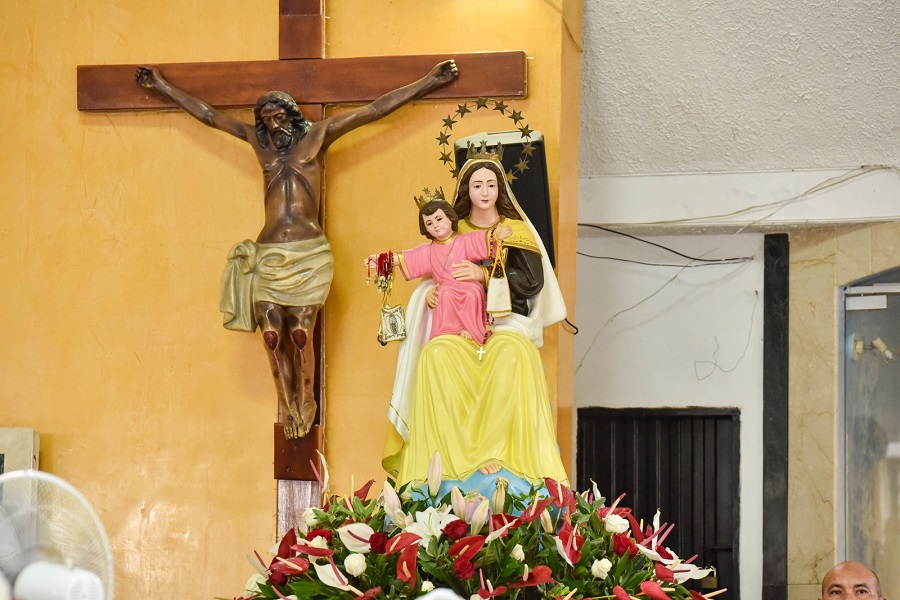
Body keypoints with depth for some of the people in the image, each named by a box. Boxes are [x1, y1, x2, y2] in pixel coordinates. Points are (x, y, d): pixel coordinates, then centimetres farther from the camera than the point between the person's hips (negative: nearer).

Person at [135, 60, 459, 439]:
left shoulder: (317, 136, 8)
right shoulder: (258, 141, 15)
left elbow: (376, 109, 7)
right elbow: (207, 114, 22)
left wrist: (429, 81, 6)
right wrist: (161, 86, 25)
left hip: (309, 256, -3)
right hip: (267, 256, 3)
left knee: (300, 335, -6)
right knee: (272, 336, -4)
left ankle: (304, 404, 14)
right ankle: (288, 405, 14)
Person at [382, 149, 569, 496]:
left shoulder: (516, 231, 8)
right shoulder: (454, 232, 15)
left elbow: (533, 281, -3)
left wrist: (485, 275, -14)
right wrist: (430, 294, -3)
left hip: (507, 321, -2)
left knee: (510, 354, -39)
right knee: (435, 354, -33)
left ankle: (496, 453, -36)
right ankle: (455, 455, -34)